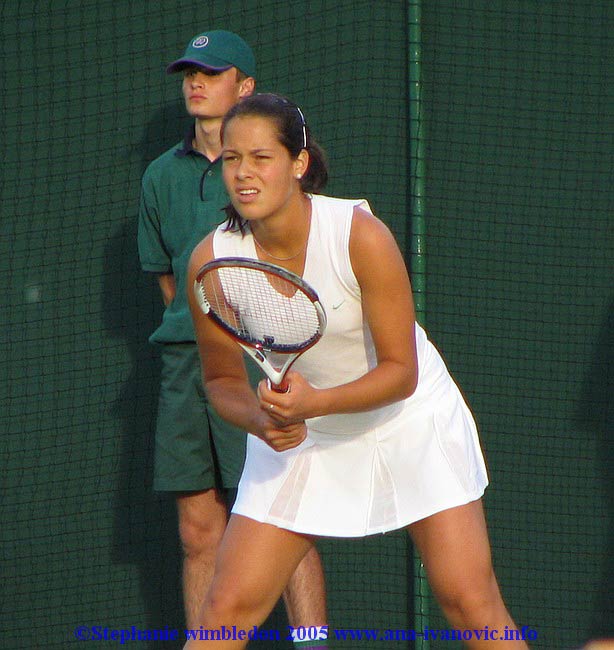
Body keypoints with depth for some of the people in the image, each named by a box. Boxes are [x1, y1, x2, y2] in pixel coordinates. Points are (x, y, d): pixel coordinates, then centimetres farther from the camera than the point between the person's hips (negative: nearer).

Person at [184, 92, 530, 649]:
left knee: (470, 602, -10)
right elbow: (222, 379, -1)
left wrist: (315, 402, -35)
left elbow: (401, 371, -20)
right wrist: (261, 419, -23)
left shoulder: (361, 236, -25)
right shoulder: (211, 261, -16)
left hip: (411, 422, -2)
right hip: (298, 438, 2)